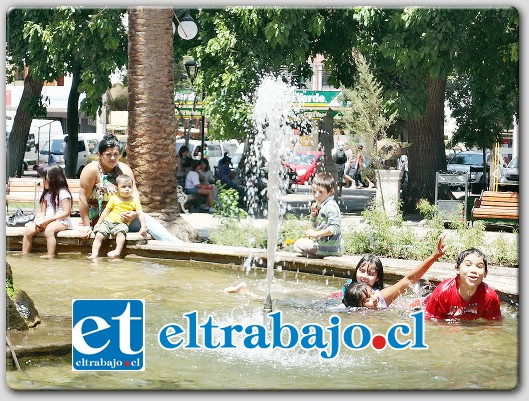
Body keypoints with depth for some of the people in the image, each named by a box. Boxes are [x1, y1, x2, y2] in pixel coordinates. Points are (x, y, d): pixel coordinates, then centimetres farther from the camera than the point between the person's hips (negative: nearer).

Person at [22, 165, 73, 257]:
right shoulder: (46, 194, 17)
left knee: (49, 229, -39)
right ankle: (24, 256, -12)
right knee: (28, 230, -16)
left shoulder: (63, 192, -8)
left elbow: (66, 213, -14)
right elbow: (42, 211, 16)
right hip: (46, 221, 7)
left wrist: (48, 220, -17)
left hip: (61, 222, -7)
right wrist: (38, 219, -8)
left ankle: (50, 257, -38)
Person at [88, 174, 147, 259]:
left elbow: (140, 214, 1)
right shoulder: (114, 198, 7)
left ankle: (117, 251, -40)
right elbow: (106, 211, 12)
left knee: (120, 232, -35)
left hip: (121, 223, -2)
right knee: (99, 235, -18)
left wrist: (143, 227, -12)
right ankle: (94, 254, -21)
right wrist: (98, 223, 10)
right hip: (108, 221, 2)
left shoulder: (134, 201, 6)